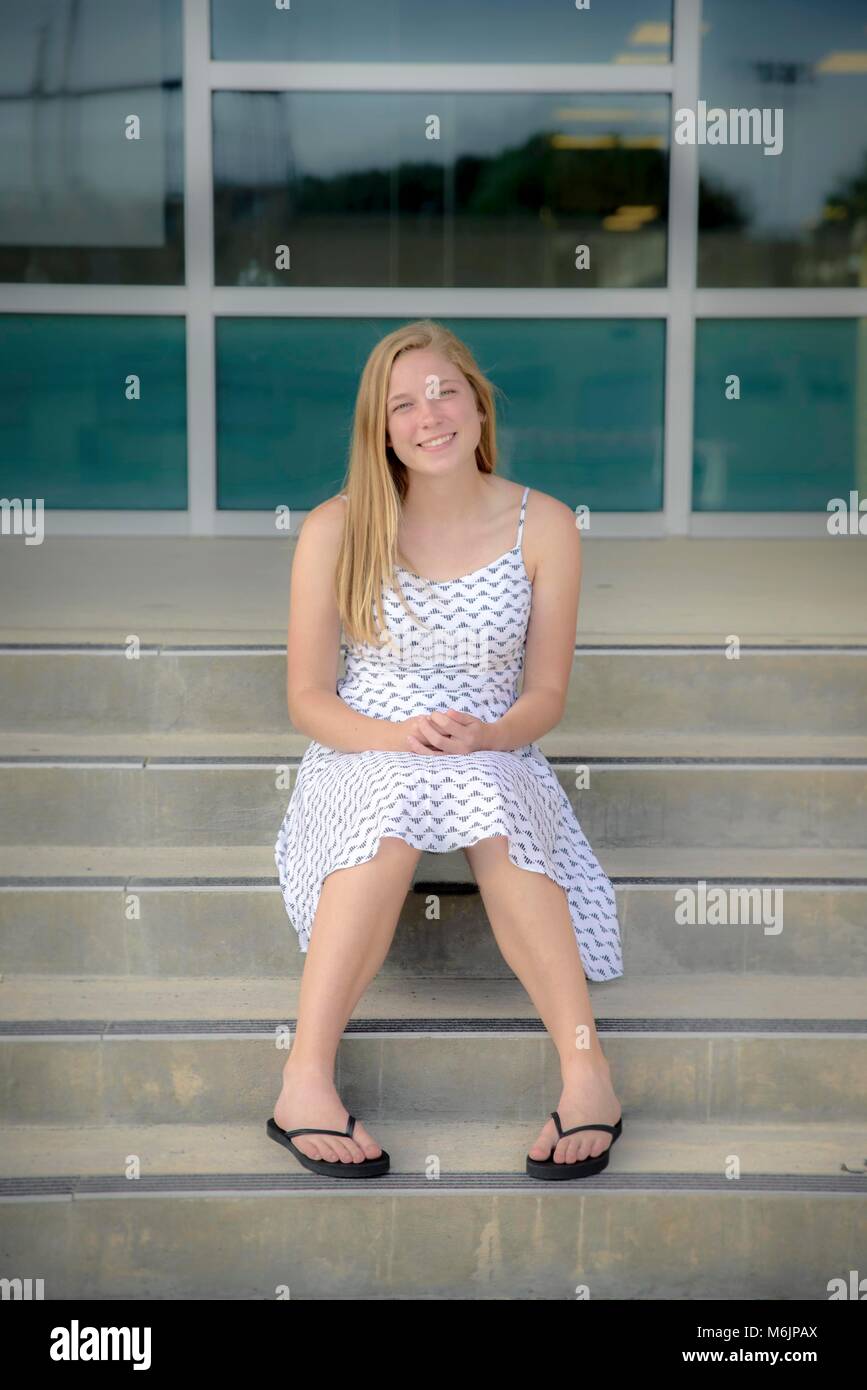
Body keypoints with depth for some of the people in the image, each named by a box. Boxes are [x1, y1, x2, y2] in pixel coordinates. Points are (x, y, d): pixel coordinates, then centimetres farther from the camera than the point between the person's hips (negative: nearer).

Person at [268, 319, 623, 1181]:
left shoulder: (544, 527, 1)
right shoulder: (336, 530, -2)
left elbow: (546, 695, 4)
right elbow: (307, 697, 0)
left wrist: (487, 736, -18)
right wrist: (395, 737, -20)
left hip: (496, 762, 1)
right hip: (362, 760, 0)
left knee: (487, 800, -37)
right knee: (401, 798, -38)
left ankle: (586, 1070, -36)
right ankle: (306, 1078, -39)